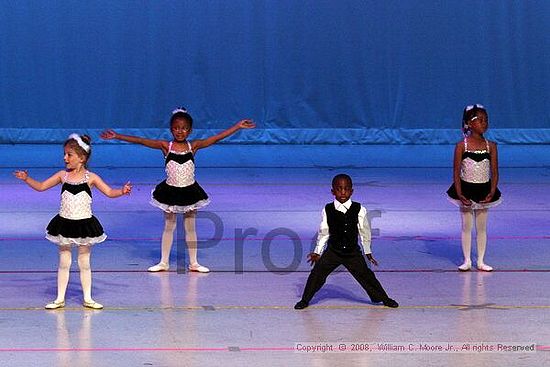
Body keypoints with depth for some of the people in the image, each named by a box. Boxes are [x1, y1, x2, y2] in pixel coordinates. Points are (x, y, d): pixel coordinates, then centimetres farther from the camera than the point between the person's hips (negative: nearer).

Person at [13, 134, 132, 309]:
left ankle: (87, 298, 16)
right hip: (65, 223, 2)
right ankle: (60, 298, 14)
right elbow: (41, 186, 6)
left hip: (84, 224, -2)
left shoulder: (90, 177, -5)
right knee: (64, 263, 8)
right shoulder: (63, 175, 1)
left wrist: (122, 191, -23)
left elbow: (109, 192, -6)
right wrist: (27, 179, -7)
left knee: (84, 263, 8)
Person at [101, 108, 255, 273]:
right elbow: (140, 141, -15)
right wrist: (117, 136, -21)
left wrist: (238, 126, -16)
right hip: (170, 191, -1)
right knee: (169, 226, 11)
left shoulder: (193, 146, -7)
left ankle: (193, 263, 19)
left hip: (190, 191, 1)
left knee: (190, 227, 10)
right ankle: (164, 262, 21)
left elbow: (217, 137, -10)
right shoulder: (165, 146, -9)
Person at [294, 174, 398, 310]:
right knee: (317, 274, -7)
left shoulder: (359, 209, -9)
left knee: (365, 275, 2)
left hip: (353, 252, 0)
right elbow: (324, 232, 4)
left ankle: (383, 298, 22)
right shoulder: (328, 210, -6)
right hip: (332, 252, 0)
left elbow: (364, 231, 3)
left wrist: (367, 252, 10)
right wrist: (317, 252, 7)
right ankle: (305, 299, 11)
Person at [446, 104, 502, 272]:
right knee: (466, 226, 6)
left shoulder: (491, 146, -3)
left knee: (482, 227, 9)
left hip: (484, 190, 2)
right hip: (466, 190, -2)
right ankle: (467, 260, 15)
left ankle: (481, 261, 17)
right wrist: (460, 194, -15)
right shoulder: (462, 145, -9)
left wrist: (492, 193, -12)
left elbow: (495, 173, -1)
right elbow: (456, 172, -8)